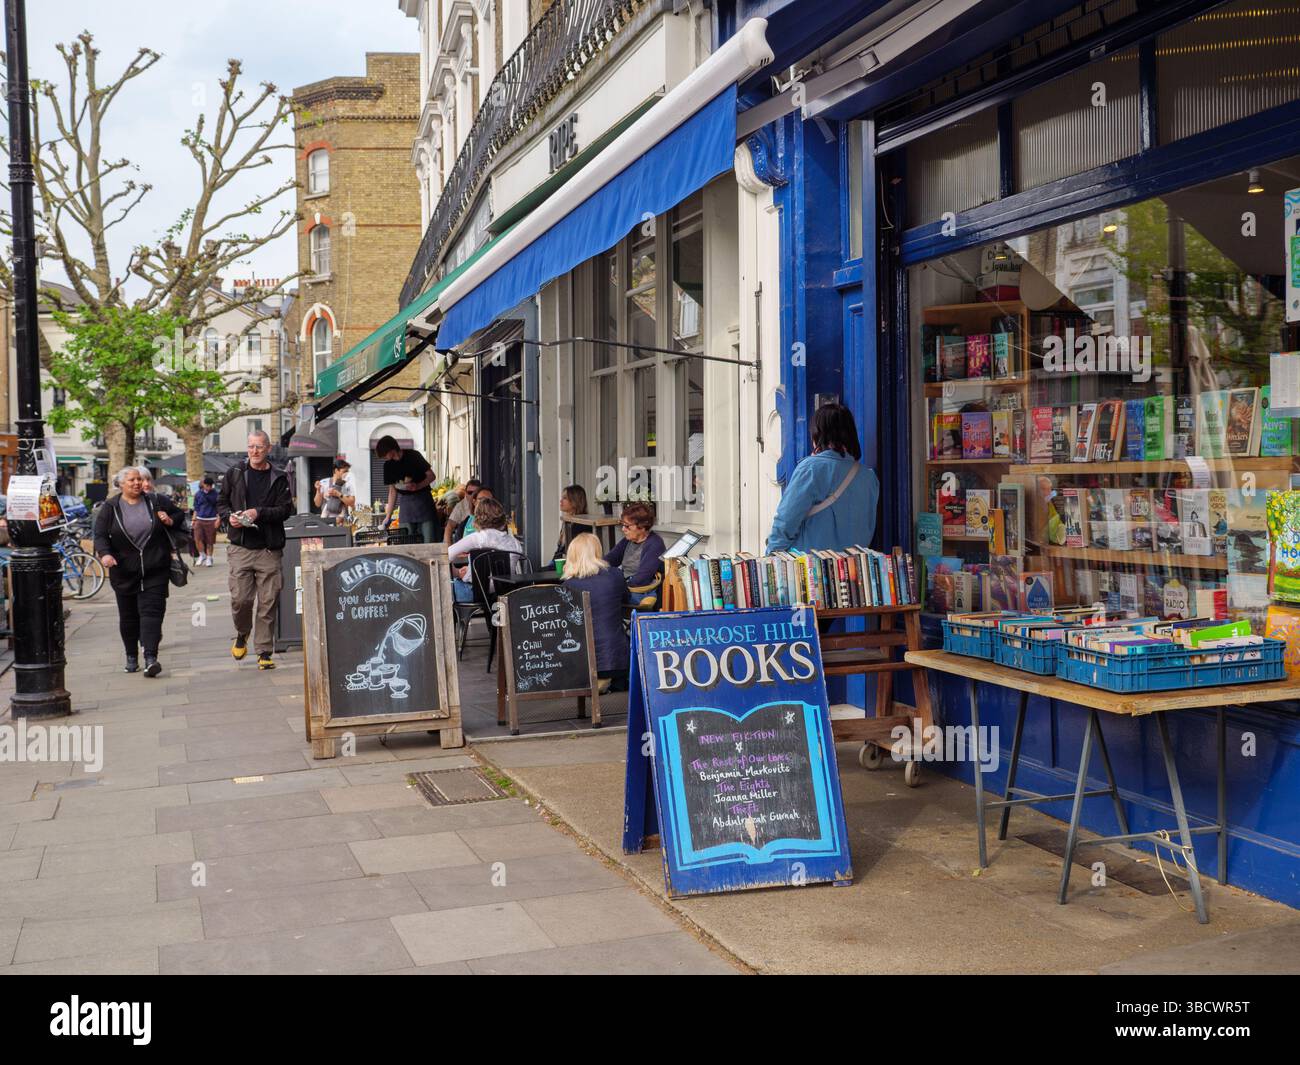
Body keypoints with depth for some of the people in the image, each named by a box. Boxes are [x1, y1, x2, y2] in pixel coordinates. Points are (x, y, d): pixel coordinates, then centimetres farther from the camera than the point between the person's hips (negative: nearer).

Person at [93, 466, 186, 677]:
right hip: (124, 571, 1)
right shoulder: (110, 508, 2)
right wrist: (104, 553, -22)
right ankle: (131, 657, 25)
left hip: (155, 570, 0)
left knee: (152, 611, -10)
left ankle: (150, 658, -17)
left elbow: (179, 515, 19)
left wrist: (171, 521, -4)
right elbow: (100, 534, -3)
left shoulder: (156, 503, 5)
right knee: (128, 615, 9)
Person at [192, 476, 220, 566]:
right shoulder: (198, 494, 8)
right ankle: (202, 555, 8)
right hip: (199, 519, 2)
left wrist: (218, 520, -5)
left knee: (210, 541, 2)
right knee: (197, 539, -10)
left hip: (211, 520, -2)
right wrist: (194, 520, 11)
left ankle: (209, 558, 15)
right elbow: (196, 508, 15)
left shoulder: (216, 494, 1)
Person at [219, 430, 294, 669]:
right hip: (240, 547, 0)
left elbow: (286, 509, -2)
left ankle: (264, 651, 9)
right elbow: (221, 503, 15)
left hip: (269, 549, 0)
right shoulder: (234, 474, 9)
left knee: (268, 603, 0)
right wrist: (230, 516, -6)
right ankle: (242, 634, 25)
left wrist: (259, 513, -15)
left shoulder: (279, 478, 6)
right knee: (240, 599, -6)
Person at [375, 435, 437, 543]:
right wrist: (388, 516, 7)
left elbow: (431, 476, -6)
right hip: (405, 501, 4)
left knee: (428, 541, -9)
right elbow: (392, 491, 11)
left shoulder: (413, 456, -9)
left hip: (423, 498, -4)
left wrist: (417, 486, -23)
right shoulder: (388, 465, 5)